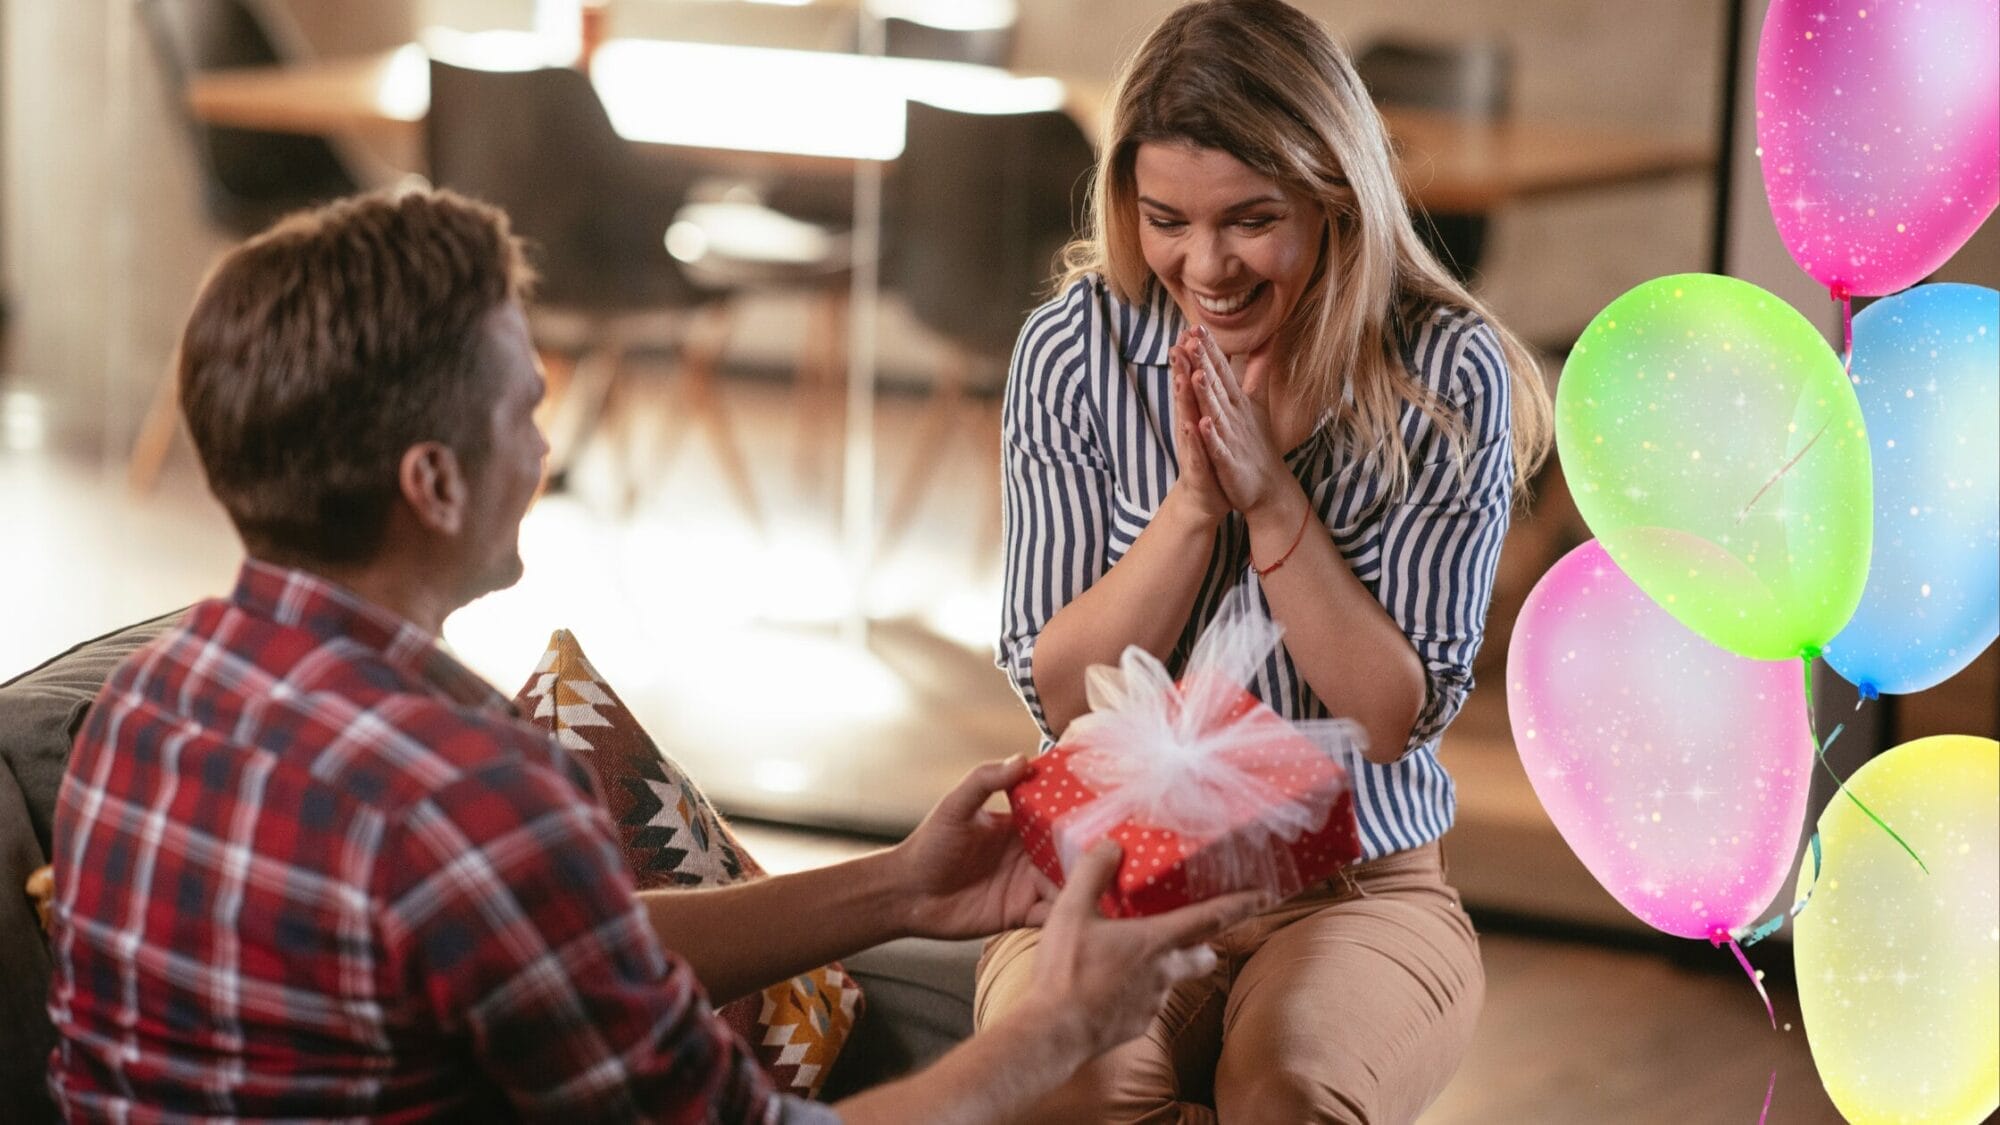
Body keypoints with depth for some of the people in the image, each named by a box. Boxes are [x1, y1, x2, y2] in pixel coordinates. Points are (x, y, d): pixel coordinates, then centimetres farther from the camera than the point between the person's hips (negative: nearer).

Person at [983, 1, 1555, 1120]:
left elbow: (1396, 716, -9)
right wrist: (1194, 502, -17)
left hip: (1358, 890, -1)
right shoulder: (1074, 351, -2)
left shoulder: (1448, 374, -7)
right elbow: (1059, 694, -4)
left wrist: (1269, 493, -18)